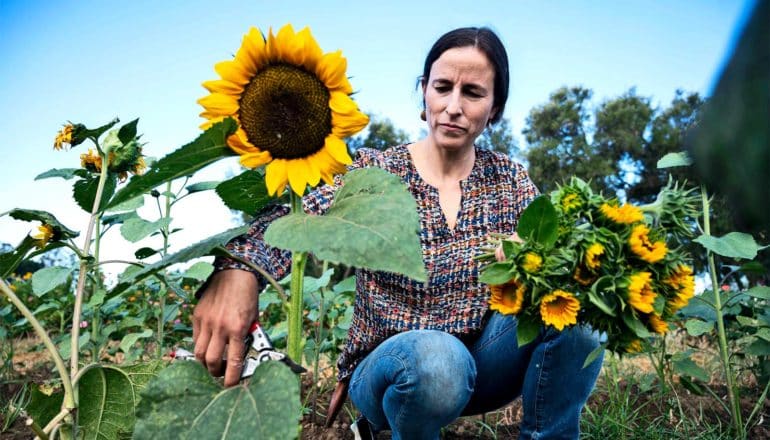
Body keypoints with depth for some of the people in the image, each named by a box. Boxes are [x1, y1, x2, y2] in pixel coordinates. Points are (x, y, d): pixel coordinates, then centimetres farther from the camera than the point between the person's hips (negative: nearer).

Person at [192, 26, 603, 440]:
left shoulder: (509, 178, 0)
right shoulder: (375, 173, -11)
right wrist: (235, 270, -48)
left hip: (480, 362, 2)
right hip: (389, 370, -1)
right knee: (435, 357, -36)